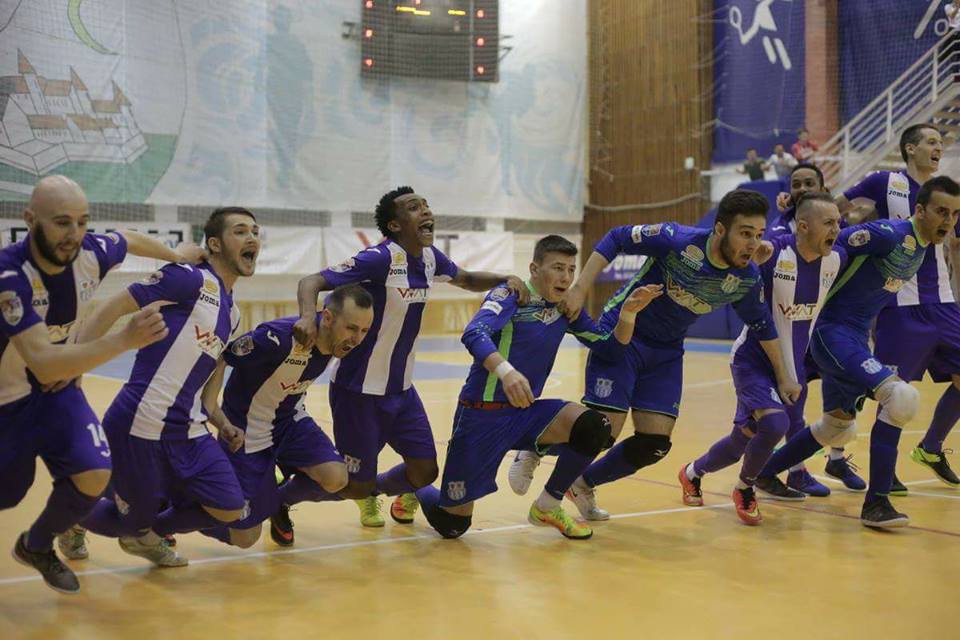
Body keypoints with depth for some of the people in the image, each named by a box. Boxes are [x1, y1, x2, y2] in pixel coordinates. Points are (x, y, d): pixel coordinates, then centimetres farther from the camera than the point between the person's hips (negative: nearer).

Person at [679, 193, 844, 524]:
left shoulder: (837, 259, -5)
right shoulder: (772, 252, -23)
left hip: (794, 365, 6)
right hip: (754, 359, -6)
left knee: (742, 442, 14)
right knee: (775, 422, -29)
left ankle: (692, 473, 44)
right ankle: (745, 490, 1)